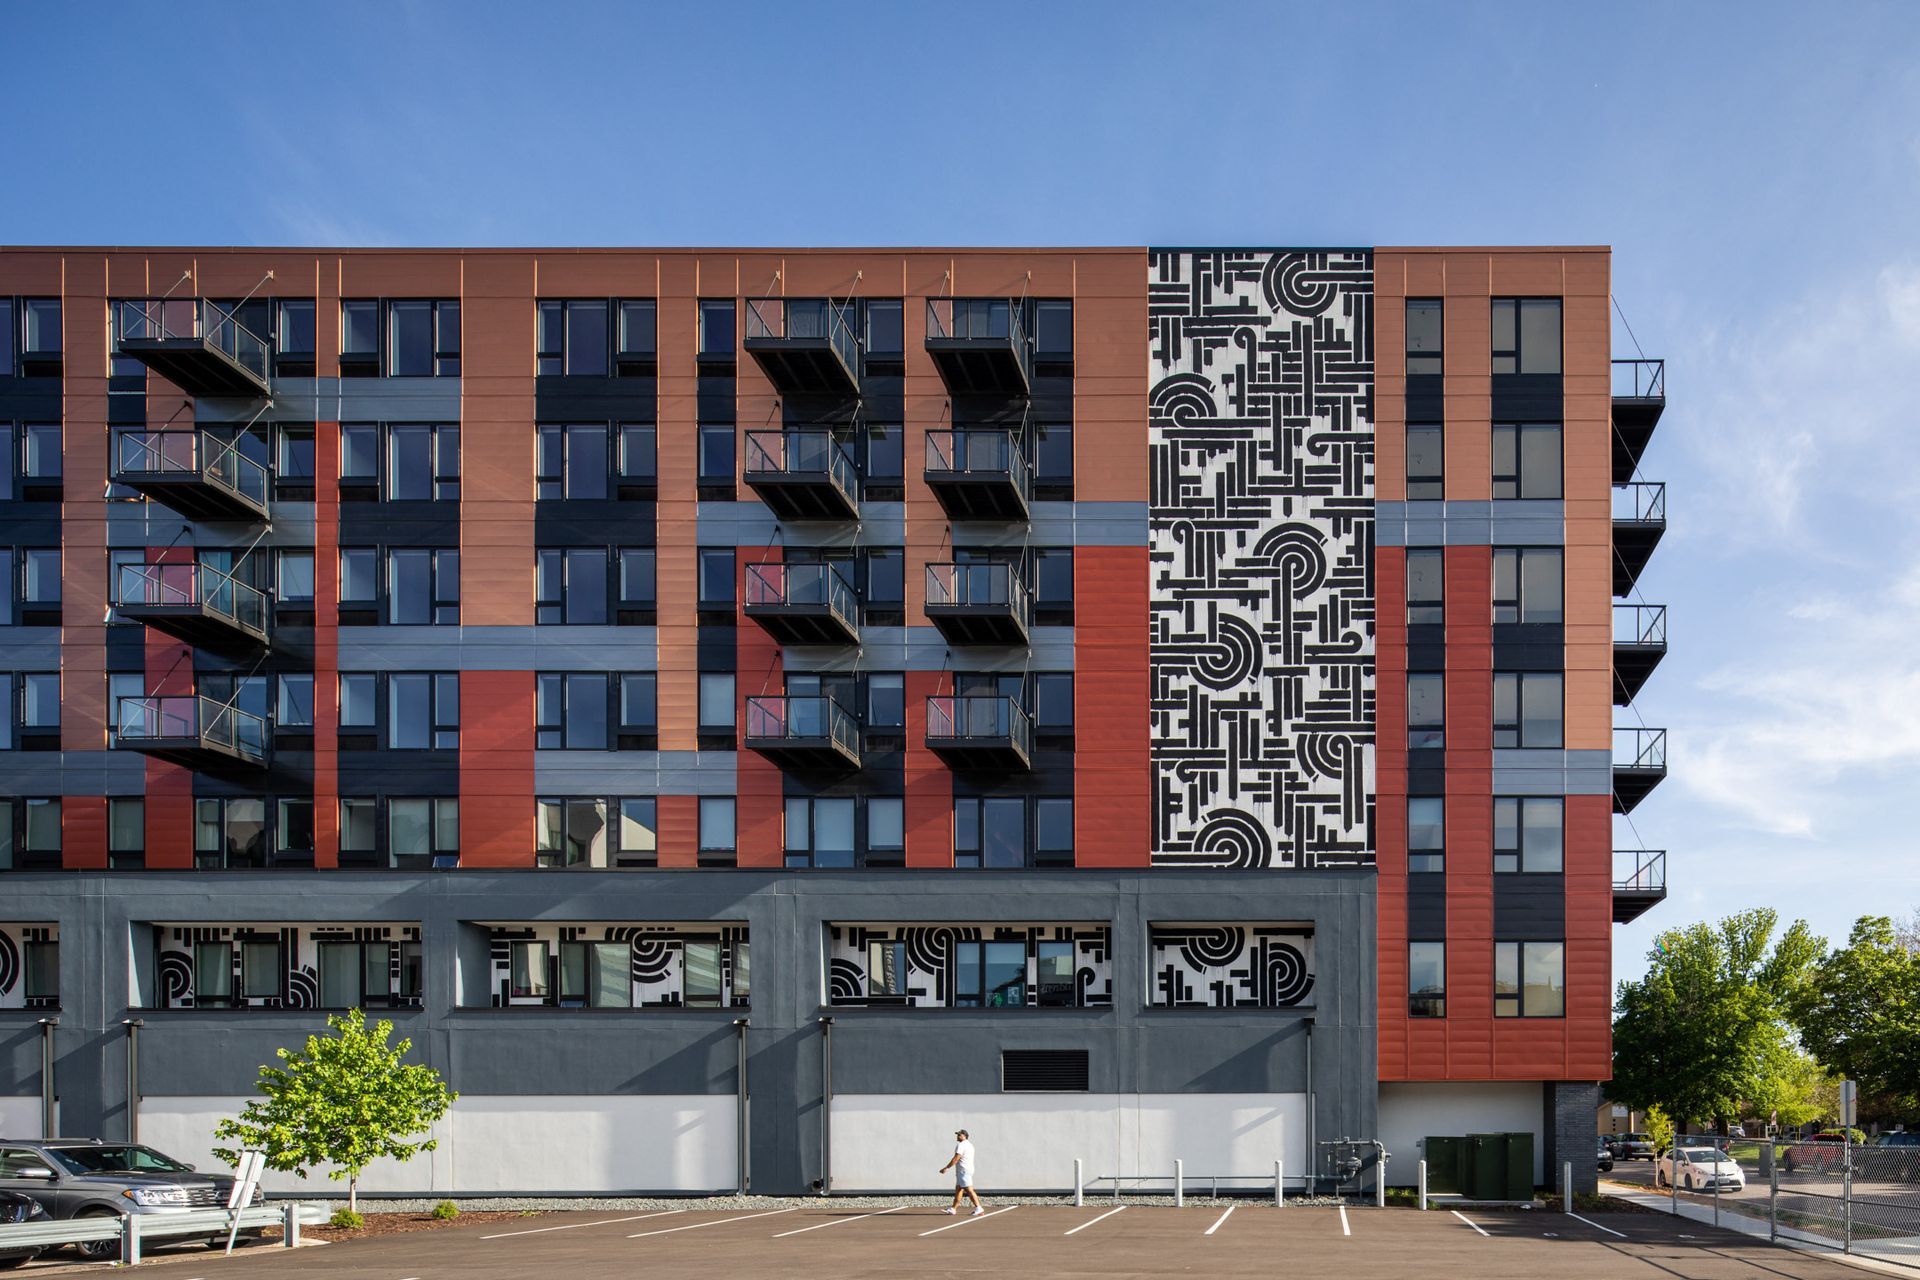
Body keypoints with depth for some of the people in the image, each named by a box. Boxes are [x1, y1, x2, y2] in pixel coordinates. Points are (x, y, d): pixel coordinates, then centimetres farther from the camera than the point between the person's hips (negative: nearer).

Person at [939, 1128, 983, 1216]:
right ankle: (953, 1208, 17)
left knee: (969, 1190, -13)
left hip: (964, 1171, -11)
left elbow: (955, 1159, -18)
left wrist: (946, 1168, -13)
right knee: (958, 1189, 13)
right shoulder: (969, 1145, 18)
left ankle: (978, 1208, -16)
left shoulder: (961, 1145, -13)